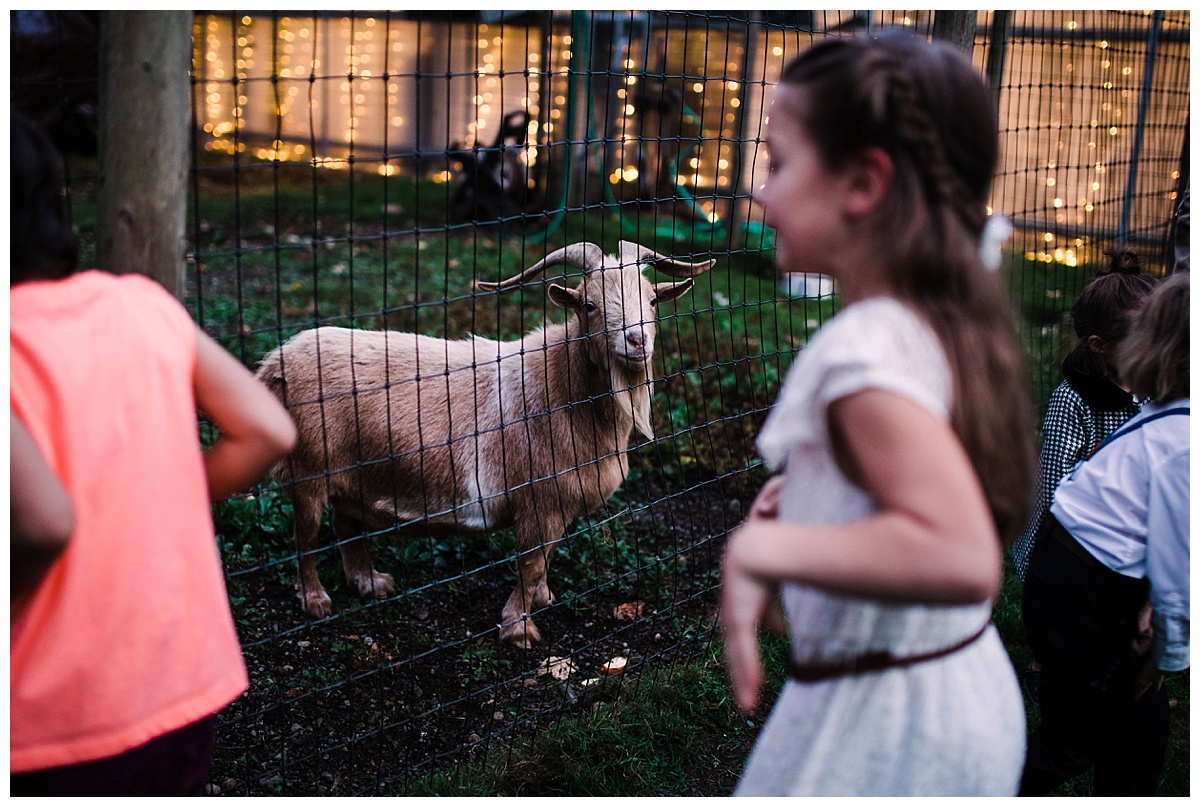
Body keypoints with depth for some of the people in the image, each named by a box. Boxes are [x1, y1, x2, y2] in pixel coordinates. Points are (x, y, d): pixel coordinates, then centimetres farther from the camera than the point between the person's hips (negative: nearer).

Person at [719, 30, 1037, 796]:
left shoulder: (863, 349, -26)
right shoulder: (952, 325, 2)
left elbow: (961, 558, -39)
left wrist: (765, 548, -33)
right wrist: (813, 494, 8)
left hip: (883, 725, -9)